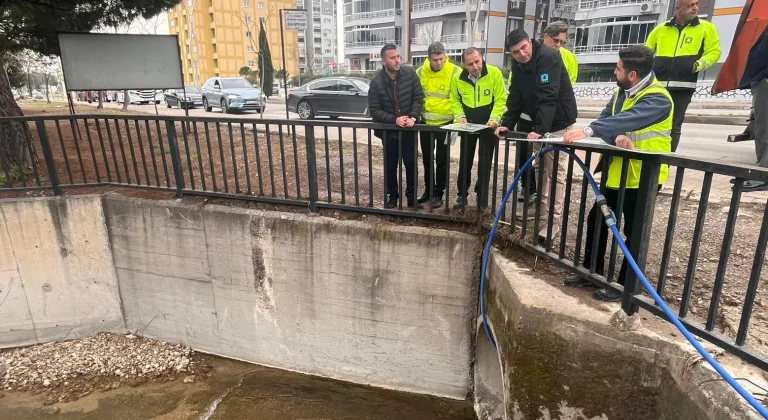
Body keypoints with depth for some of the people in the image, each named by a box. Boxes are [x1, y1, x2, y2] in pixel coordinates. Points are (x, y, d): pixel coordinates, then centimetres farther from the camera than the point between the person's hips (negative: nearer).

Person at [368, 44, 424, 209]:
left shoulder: (410, 73, -9)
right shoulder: (376, 82, -12)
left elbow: (418, 97, -4)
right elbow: (374, 110, -12)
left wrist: (413, 117, -19)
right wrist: (394, 120, -23)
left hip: (409, 128, 1)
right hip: (389, 130, 0)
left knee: (411, 164, 7)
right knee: (390, 165, 10)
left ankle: (411, 195, 22)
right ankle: (392, 195, 26)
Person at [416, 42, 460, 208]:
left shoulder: (455, 71, -12)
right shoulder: (421, 72, -2)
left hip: (445, 123, -4)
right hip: (426, 122, 4)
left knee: (441, 160, 4)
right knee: (427, 159, 13)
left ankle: (439, 193, 15)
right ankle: (428, 190, 27)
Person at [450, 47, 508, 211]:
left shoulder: (495, 73, -16)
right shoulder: (458, 77, -7)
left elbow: (501, 99, -14)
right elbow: (455, 100, 5)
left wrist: (494, 119, -25)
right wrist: (460, 116, -10)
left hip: (488, 125, -3)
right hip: (467, 125, 3)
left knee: (485, 162, 4)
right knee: (465, 160, 9)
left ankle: (482, 198, 16)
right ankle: (462, 195, 22)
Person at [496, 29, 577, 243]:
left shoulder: (547, 57, -21)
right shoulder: (518, 66, 5)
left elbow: (548, 97, -31)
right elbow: (515, 98, 6)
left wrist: (540, 129, -39)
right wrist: (507, 123, -5)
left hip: (559, 122, -8)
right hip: (539, 124, 9)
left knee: (554, 171, -8)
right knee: (540, 168, 13)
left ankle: (553, 221, -4)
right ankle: (542, 213, 25)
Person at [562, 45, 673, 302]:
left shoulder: (658, 99, -19)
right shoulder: (623, 92, 7)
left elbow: (628, 120, -36)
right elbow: (606, 118, -7)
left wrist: (588, 131, -47)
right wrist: (617, 137, -29)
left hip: (643, 176, -8)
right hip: (617, 172, 8)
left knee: (634, 231, 1)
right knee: (596, 219, 12)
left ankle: (626, 285, 15)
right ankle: (592, 271, 27)